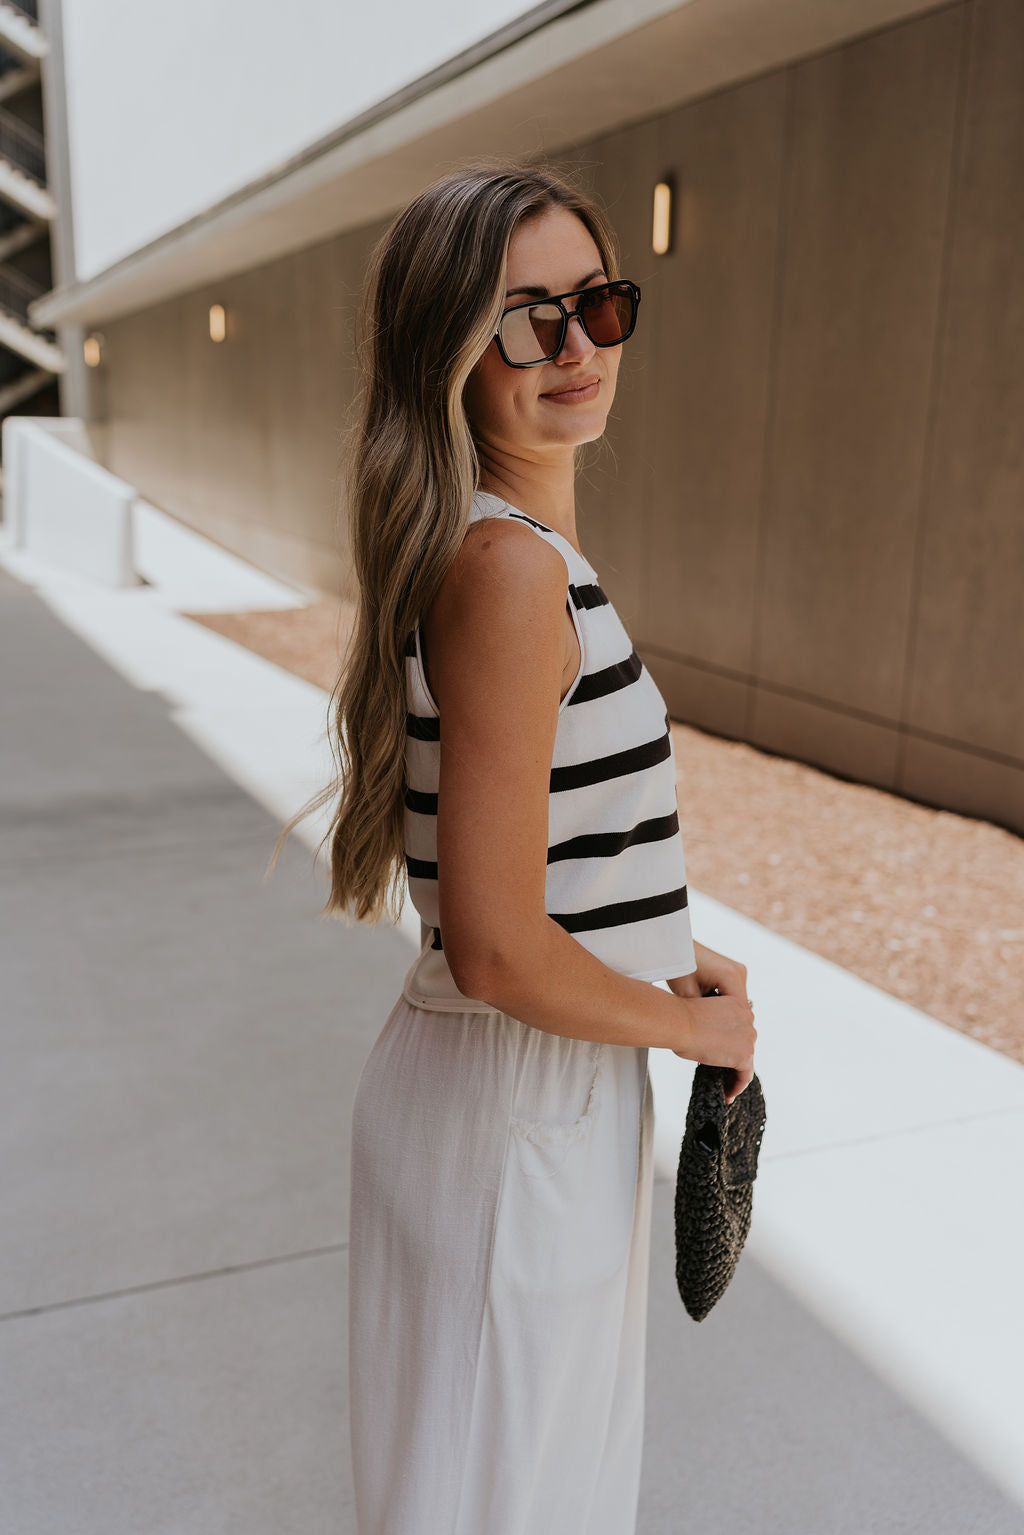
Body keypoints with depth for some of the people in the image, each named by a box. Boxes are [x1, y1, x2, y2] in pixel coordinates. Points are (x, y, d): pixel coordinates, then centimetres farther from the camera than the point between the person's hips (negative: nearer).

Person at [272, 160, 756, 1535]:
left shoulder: (496, 546, 5)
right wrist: (696, 1021, -11)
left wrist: (667, 961, 6)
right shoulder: (511, 566, -25)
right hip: (520, 1108, -9)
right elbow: (497, 952, -27)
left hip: (546, 1089, 9)